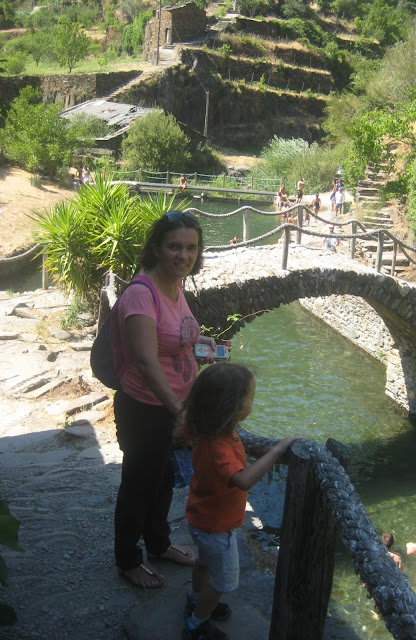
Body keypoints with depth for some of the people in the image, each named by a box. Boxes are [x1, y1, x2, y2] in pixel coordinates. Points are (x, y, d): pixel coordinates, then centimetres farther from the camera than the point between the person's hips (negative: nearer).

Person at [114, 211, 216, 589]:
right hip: (145, 409, -8)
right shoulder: (141, 295, -28)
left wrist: (196, 339, 2)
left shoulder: (175, 285, 0)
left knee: (164, 479, 26)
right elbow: (147, 362, -38)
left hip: (176, 404, 8)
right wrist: (178, 410, -43)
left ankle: (159, 543, 51)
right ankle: (128, 561, 38)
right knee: (139, 485, 13)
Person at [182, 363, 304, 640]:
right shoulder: (217, 446, -41)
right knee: (224, 580, 14)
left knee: (207, 561, 33)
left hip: (205, 517, 9)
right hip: (216, 525, -9)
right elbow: (244, 480, -54)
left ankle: (197, 602, 58)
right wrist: (278, 449, -49)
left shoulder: (215, 431, -12)